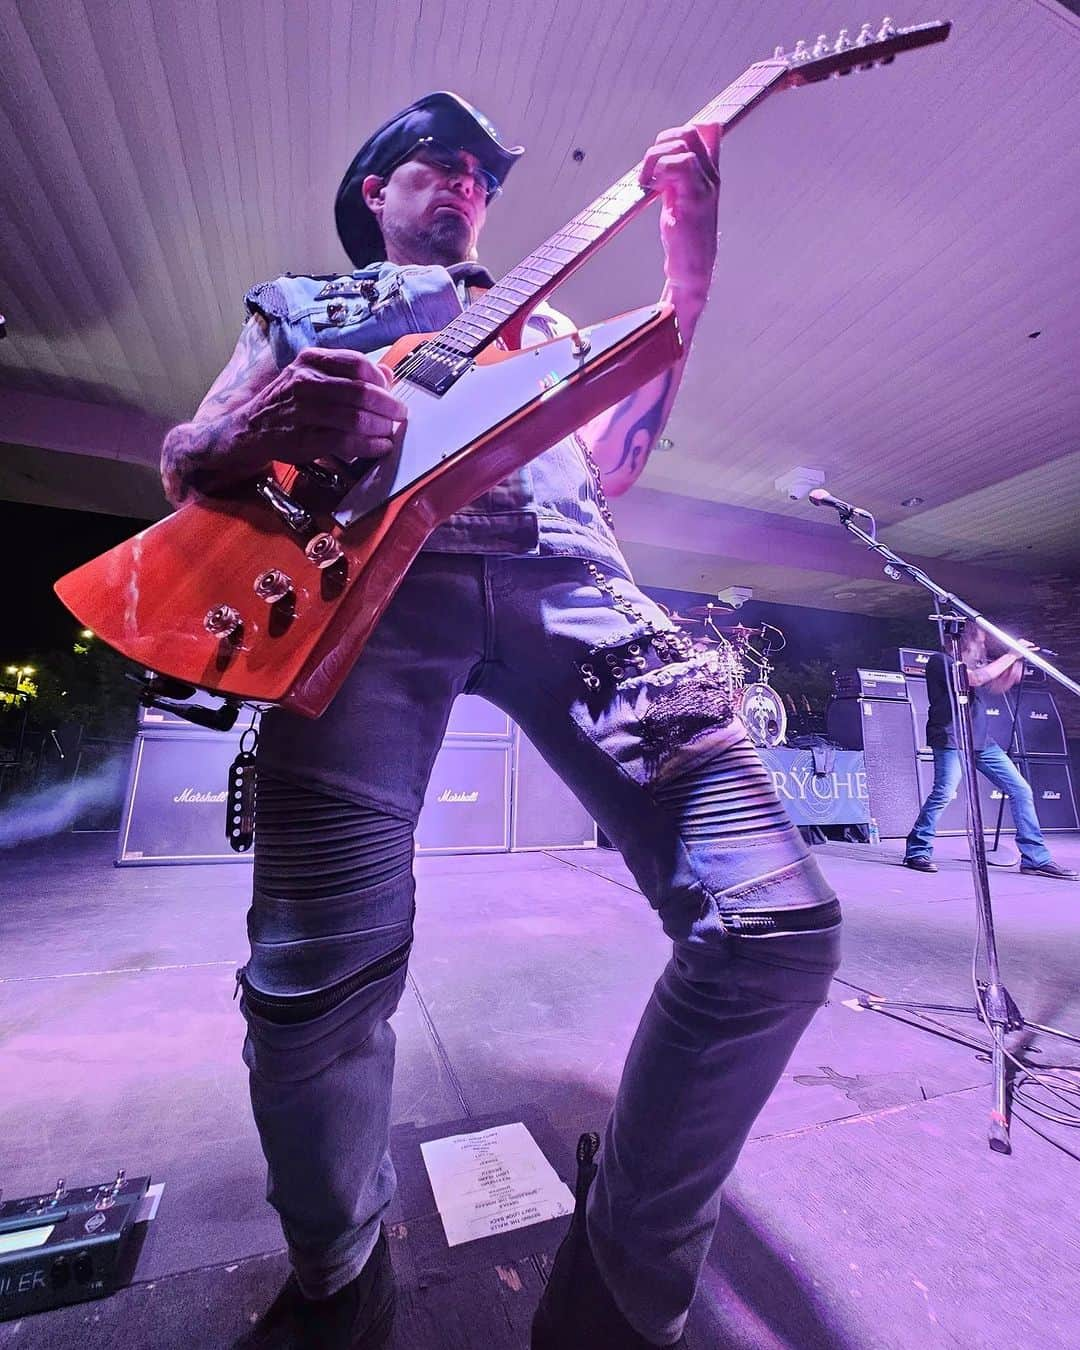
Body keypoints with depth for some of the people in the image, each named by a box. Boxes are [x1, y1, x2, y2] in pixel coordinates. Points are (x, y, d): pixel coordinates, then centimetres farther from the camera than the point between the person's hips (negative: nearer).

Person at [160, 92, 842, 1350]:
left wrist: (687, 270, 19)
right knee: (317, 970, -15)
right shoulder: (296, 300, 36)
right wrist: (252, 435, -1)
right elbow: (181, 462, 24)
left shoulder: (537, 313, 40)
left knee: (776, 921, -13)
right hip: (365, 569, 0)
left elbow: (611, 459, 22)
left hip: (563, 574, 2)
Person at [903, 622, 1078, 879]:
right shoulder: (940, 661, -8)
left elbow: (998, 687, 21)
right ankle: (917, 852, -8)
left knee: (1021, 790, 7)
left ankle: (1036, 859, 16)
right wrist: (1011, 654, -11)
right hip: (951, 740, -8)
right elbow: (975, 678, -20)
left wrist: (1018, 658, 7)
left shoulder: (977, 662, 17)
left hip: (981, 740, 9)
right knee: (944, 793, -21)